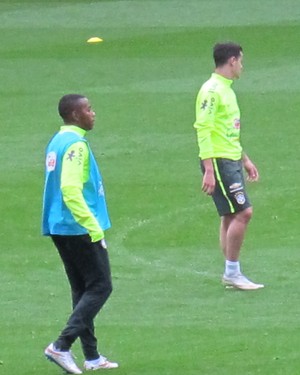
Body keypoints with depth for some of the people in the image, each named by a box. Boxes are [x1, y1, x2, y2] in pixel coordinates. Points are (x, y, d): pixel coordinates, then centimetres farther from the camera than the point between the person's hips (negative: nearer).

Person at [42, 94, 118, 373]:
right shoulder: (76, 144, -16)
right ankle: (61, 346, -12)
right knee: (100, 286, -4)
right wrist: (94, 229, -22)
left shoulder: (57, 142, 15)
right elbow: (71, 190, -24)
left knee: (83, 290, 13)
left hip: (59, 229, 10)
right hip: (79, 229, -10)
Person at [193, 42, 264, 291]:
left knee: (231, 217, 9)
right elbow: (203, 130, -19)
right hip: (219, 161, -10)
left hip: (232, 161, 10)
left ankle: (231, 275, 12)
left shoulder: (227, 90, 17)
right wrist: (209, 170, -24)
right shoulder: (212, 91, -14)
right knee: (243, 212, -13)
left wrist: (245, 160, 26)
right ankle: (232, 272, -7)